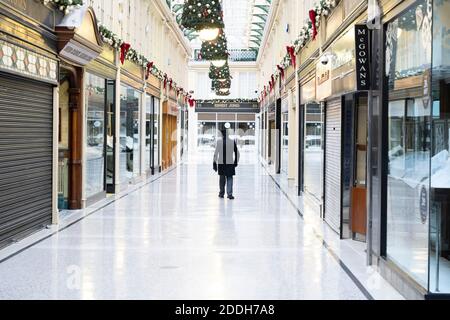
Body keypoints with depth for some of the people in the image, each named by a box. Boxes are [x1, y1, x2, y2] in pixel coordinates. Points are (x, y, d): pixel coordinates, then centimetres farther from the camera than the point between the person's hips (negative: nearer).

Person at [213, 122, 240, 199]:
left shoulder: (218, 141, -5)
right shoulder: (232, 141, -4)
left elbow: (215, 153, -5)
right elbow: (237, 153, 1)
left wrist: (214, 162, 2)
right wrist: (236, 162, 12)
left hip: (221, 163, 1)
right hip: (230, 163, -1)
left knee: (222, 179, 14)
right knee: (229, 178, 3)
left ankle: (222, 193, 24)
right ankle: (229, 194, -9)